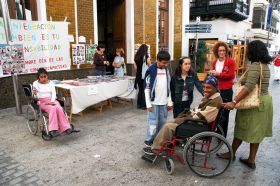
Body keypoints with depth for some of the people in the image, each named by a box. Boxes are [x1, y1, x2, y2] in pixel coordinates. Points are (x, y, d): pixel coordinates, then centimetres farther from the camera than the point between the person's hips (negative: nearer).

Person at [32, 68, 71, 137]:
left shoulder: (51, 83, 12)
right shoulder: (35, 83, 3)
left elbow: (54, 93, 3)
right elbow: (35, 96, -4)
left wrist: (52, 101, -16)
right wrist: (34, 94, -29)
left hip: (52, 100, 3)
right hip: (42, 102, -3)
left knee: (59, 108, -30)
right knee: (52, 108, -34)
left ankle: (65, 127, -30)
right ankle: (53, 129, -38)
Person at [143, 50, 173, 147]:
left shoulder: (167, 70, 7)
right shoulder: (151, 70, -10)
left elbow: (168, 87, 13)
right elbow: (147, 88, -9)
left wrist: (169, 102, 10)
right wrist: (148, 103, -11)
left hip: (164, 102, 5)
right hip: (154, 102, -5)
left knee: (162, 122, 12)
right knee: (153, 123, -3)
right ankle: (148, 141, 11)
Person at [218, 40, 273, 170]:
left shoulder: (255, 66, -21)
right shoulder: (265, 65, 10)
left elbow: (249, 87, -32)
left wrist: (234, 102, -37)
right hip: (264, 100, 9)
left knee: (242, 129, 7)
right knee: (255, 131, 14)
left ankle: (231, 154, 25)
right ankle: (251, 160, 24)